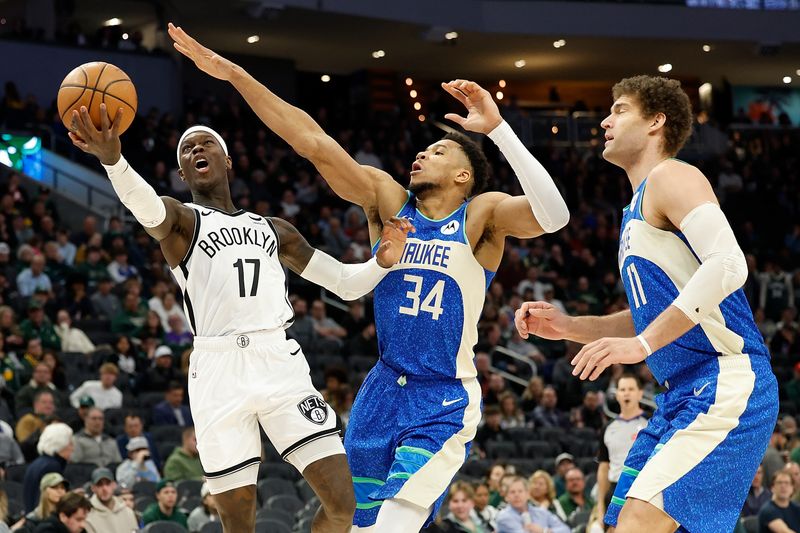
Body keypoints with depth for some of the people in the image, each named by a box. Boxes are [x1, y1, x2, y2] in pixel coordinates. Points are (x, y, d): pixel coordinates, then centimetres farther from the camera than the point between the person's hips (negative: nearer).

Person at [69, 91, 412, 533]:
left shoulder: (275, 230, 25)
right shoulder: (179, 220, 11)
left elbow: (347, 284, 25)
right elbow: (142, 203, -14)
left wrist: (384, 261, 2)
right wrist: (112, 158, -37)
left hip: (281, 363, 3)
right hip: (219, 369, -3)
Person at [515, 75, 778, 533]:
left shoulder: (671, 177, -5)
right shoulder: (638, 209, 24)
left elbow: (727, 265, -21)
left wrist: (643, 343, -23)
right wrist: (568, 327, 19)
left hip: (727, 383, -10)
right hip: (683, 393, 10)